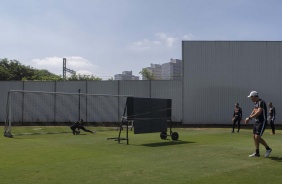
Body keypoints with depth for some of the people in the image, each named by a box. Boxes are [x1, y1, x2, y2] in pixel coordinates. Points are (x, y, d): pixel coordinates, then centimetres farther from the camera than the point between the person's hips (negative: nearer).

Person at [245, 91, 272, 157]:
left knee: (257, 137, -14)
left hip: (262, 122, -9)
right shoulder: (256, 103, 12)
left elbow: (258, 112, -28)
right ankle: (257, 153, 16)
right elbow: (254, 111, 22)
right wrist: (249, 118, 11)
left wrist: (249, 118, -28)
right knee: (254, 137, 8)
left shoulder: (261, 102, -18)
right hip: (256, 122, 9)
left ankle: (268, 149, 5)